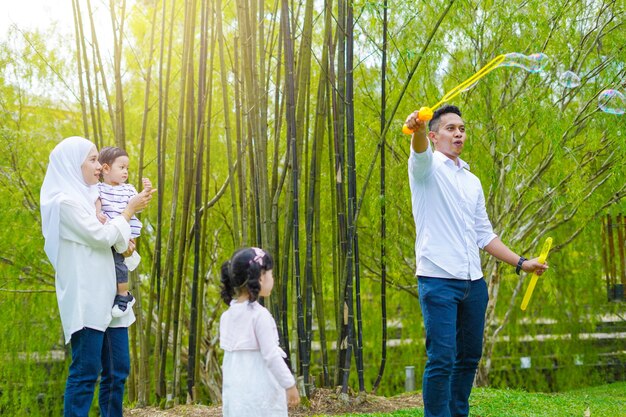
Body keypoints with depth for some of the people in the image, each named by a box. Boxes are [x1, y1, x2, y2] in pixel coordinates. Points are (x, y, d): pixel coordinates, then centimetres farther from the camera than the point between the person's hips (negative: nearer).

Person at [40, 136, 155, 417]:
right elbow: (101, 235, -13)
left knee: (117, 370, 8)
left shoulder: (87, 196, 16)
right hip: (85, 299, -9)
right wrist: (130, 208, -2)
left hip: (106, 296, 9)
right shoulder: (65, 201, -10)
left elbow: (109, 236, 25)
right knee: (86, 372, -7)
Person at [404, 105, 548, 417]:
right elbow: (420, 151, -25)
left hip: (474, 283, 7)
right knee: (442, 359, -11)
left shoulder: (472, 181, 20)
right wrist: (418, 129, -48)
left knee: (469, 357, 10)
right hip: (438, 279, -6)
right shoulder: (427, 167, 1)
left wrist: (520, 263, 17)